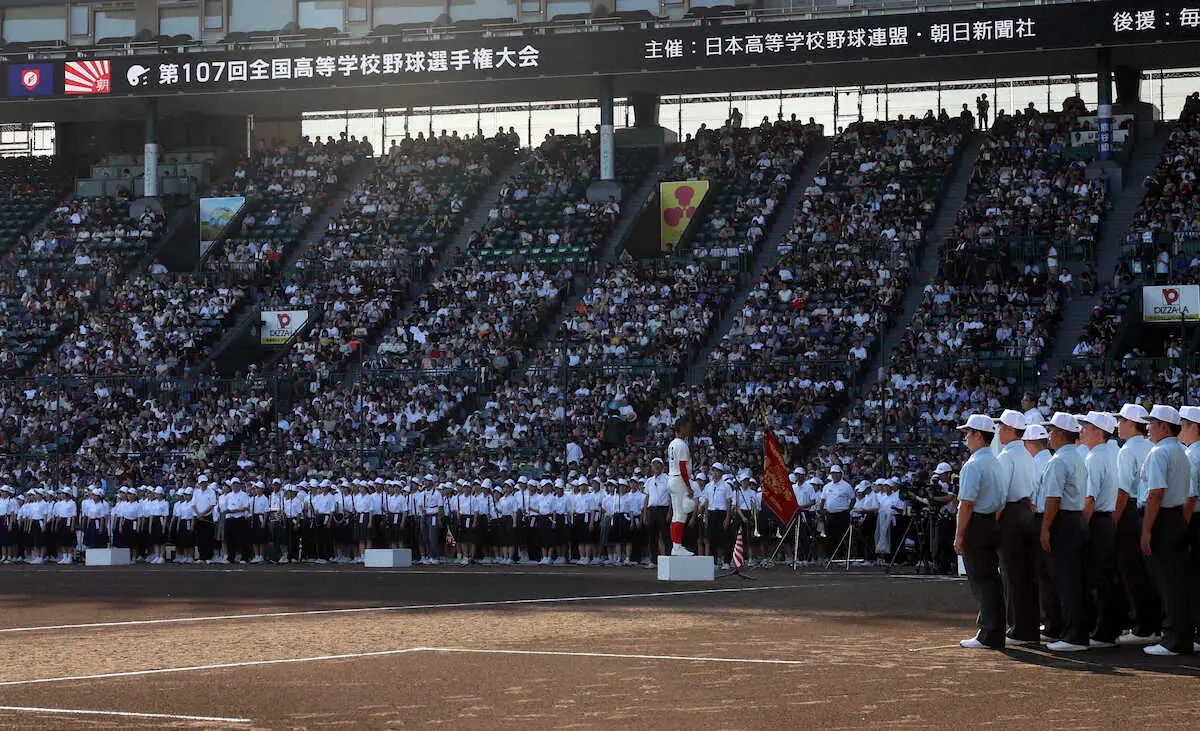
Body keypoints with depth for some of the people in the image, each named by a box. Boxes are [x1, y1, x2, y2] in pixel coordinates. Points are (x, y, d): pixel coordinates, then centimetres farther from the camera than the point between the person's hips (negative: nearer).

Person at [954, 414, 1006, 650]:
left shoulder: (973, 465, -15)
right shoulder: (997, 462, 13)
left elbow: (966, 504, -19)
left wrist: (959, 536, -16)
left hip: (976, 524, -9)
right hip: (995, 523, 9)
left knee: (981, 580, -5)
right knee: (991, 576, 13)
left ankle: (989, 637, -5)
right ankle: (991, 629, 18)